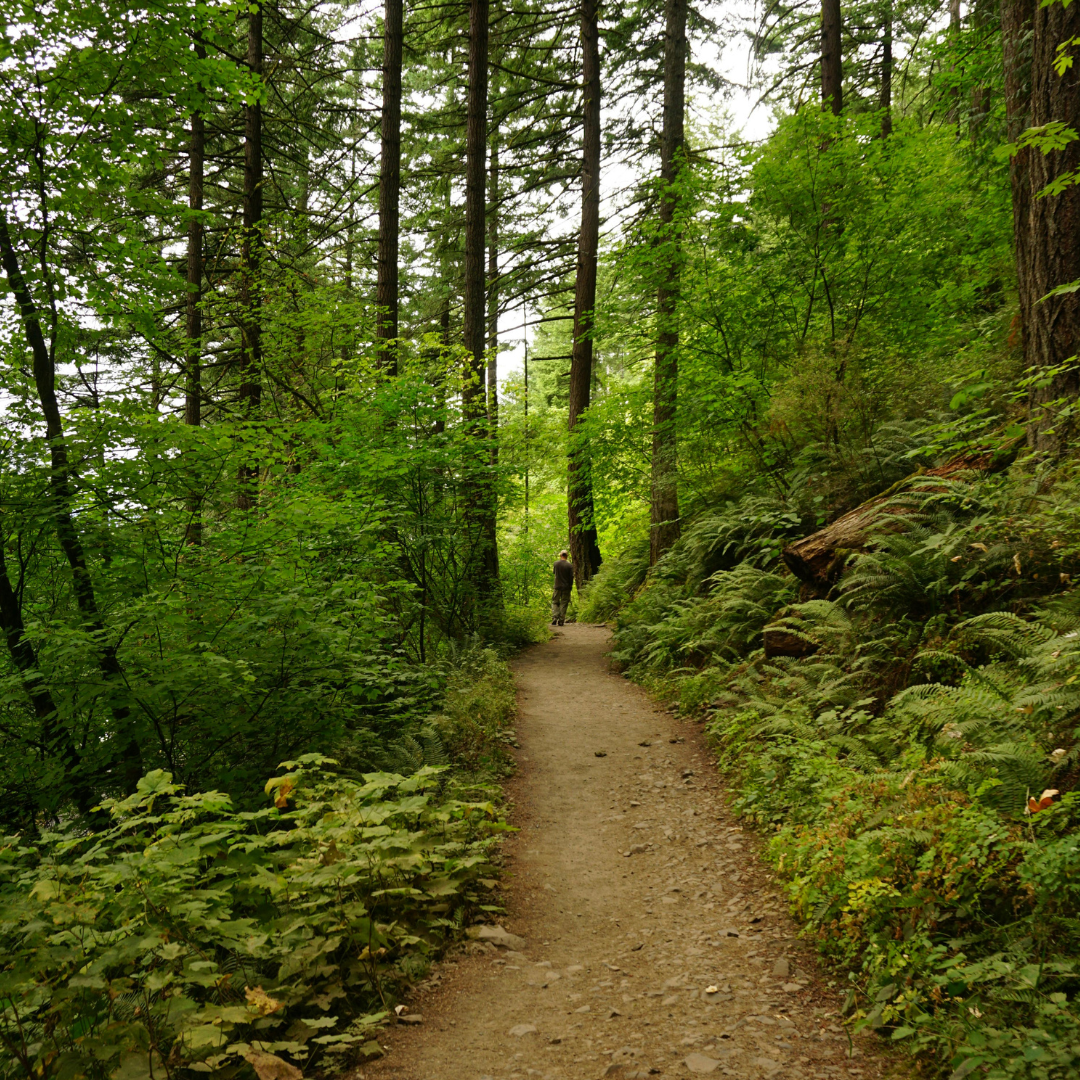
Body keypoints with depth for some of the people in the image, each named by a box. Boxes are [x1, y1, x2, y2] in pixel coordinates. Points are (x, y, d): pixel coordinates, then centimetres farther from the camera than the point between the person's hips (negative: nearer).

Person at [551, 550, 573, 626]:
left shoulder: (556, 563, -2)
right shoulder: (569, 565, -7)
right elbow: (571, 577, -4)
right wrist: (570, 586, 8)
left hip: (557, 586, 1)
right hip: (566, 588, -1)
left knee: (555, 602, 10)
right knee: (563, 604, 4)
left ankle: (554, 619, -6)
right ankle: (561, 621, 1)